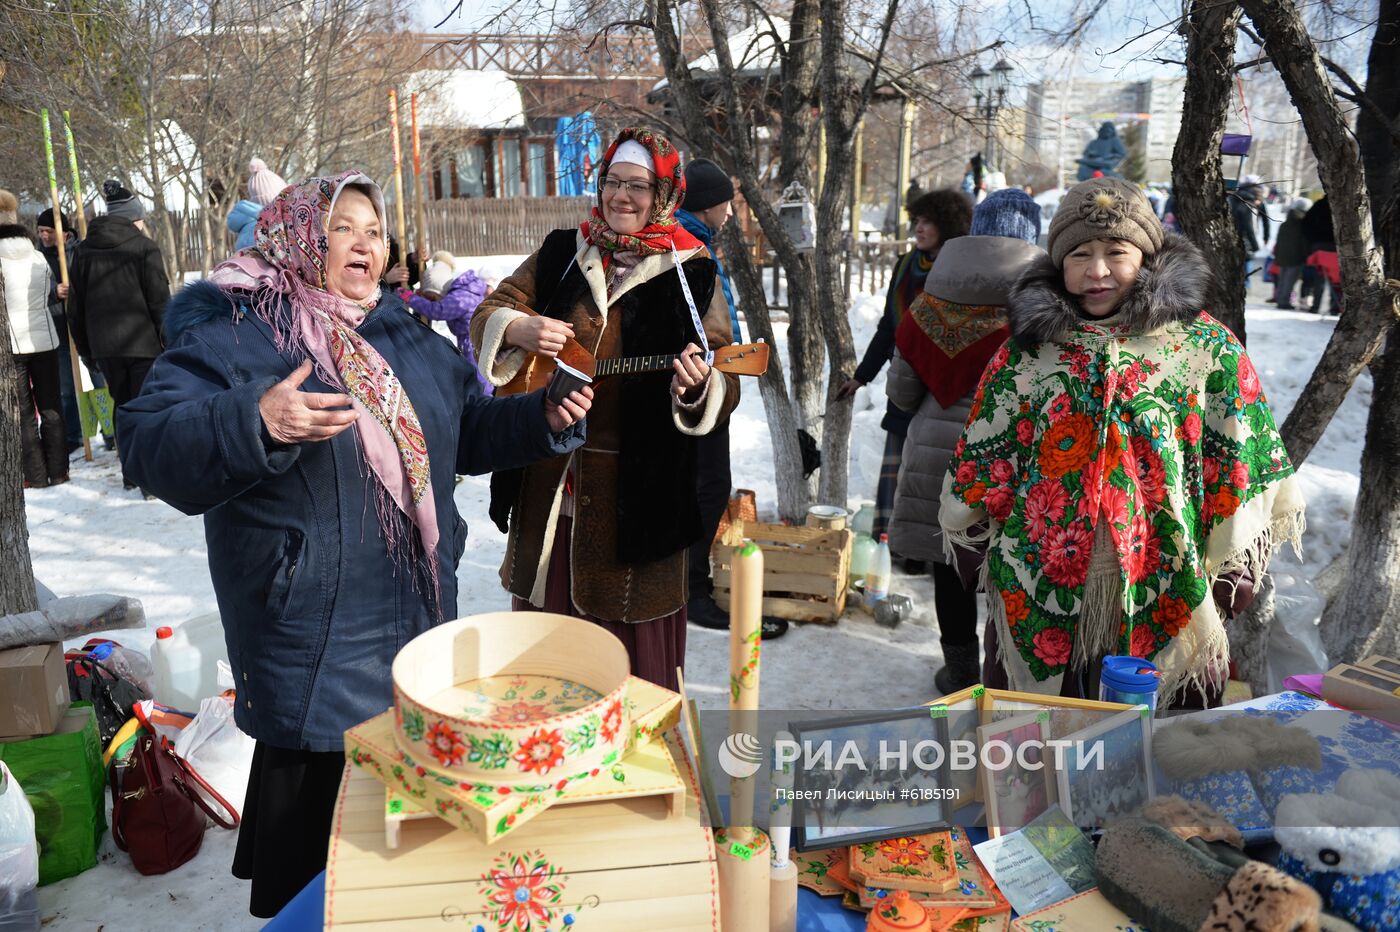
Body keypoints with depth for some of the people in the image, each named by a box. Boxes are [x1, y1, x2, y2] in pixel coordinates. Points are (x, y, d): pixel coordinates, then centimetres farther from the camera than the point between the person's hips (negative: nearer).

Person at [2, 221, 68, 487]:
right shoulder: (39, 258, 3)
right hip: (45, 340, 3)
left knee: (23, 413, 4)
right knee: (51, 407, 10)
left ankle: (36, 476, 4)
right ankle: (58, 472, 11)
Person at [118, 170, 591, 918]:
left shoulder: (403, 332, 11)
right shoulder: (232, 332, -10)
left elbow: (472, 430, 18)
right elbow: (151, 446, -21)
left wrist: (545, 418, 1)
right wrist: (254, 423, -38)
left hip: (417, 617, 6)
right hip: (311, 633, -6)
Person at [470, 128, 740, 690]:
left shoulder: (691, 276, -4)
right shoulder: (561, 253, 7)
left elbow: (724, 389, -8)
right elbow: (490, 312, 9)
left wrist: (697, 388, -32)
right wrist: (519, 329, -14)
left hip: (638, 493, -3)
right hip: (547, 483, 4)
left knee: (633, 648, 9)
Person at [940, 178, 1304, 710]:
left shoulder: (1203, 346, 0)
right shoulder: (1028, 348, 5)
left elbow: (1243, 457, 0)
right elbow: (981, 456, 9)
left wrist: (1234, 568, -1)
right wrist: (970, 536, 11)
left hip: (1167, 594, -1)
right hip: (1037, 591, 2)